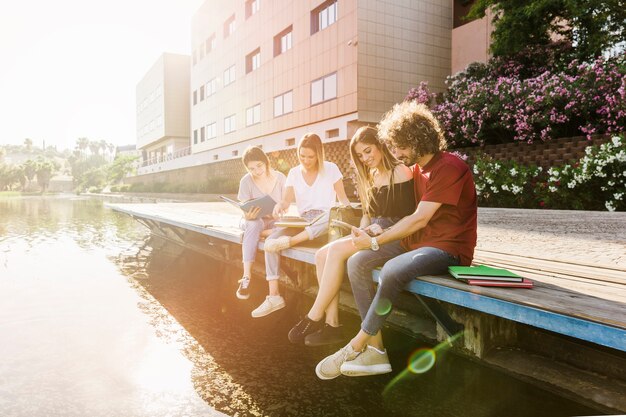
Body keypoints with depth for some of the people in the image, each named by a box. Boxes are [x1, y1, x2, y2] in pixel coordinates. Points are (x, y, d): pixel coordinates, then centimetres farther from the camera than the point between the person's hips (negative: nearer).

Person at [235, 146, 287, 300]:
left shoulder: (280, 178, -6)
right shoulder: (246, 181, -9)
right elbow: (245, 212, -12)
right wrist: (248, 216, -37)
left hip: (275, 221, 1)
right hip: (254, 221, -1)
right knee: (253, 225, -39)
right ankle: (246, 277, -38)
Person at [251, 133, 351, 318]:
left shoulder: (331, 169, 1)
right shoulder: (294, 173, 9)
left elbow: (343, 200, 3)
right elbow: (287, 200, 1)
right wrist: (280, 205, -22)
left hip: (325, 222, -3)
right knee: (270, 241, -23)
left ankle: (291, 241, -36)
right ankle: (274, 296, -25)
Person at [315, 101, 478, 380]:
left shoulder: (449, 168, -15)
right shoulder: (417, 169, 14)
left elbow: (419, 219, -20)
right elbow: (414, 217, 12)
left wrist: (376, 242, -17)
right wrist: (376, 233, -2)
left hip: (448, 248, -9)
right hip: (416, 241, 9)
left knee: (393, 270, -35)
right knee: (357, 263, -10)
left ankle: (356, 345, -16)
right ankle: (375, 350, -13)